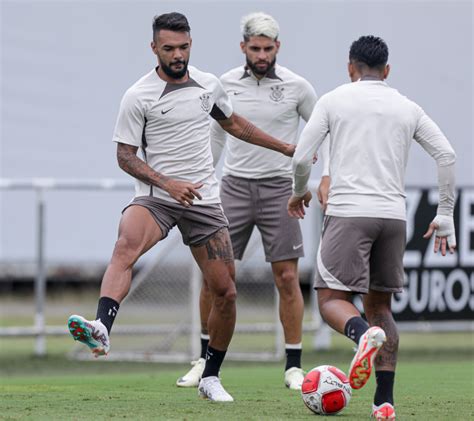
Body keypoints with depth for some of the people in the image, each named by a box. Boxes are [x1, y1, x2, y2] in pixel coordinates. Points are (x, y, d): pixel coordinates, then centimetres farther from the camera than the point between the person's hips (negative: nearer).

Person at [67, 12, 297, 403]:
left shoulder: (209, 85, 7)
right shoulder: (138, 96, -6)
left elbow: (234, 123, 26)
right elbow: (125, 156, -5)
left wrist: (284, 148, 29)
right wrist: (168, 184, -19)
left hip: (205, 200, 4)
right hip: (156, 196, -4)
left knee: (225, 291, 2)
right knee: (126, 245, -36)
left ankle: (211, 377, 19)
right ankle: (102, 329, -56)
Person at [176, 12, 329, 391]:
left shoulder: (296, 86, -3)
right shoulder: (226, 84, 4)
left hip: (279, 188, -2)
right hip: (235, 186, 2)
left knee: (287, 277, -5)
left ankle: (294, 367, 2)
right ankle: (206, 359, 12)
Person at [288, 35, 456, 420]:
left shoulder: (334, 100, 5)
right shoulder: (408, 108, 13)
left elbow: (301, 158, 1)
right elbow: (447, 155, 5)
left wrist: (300, 193, 21)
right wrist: (445, 216, 10)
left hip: (348, 214, -4)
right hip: (393, 215, 4)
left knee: (332, 299, 0)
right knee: (380, 305, 14)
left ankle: (365, 335, -35)